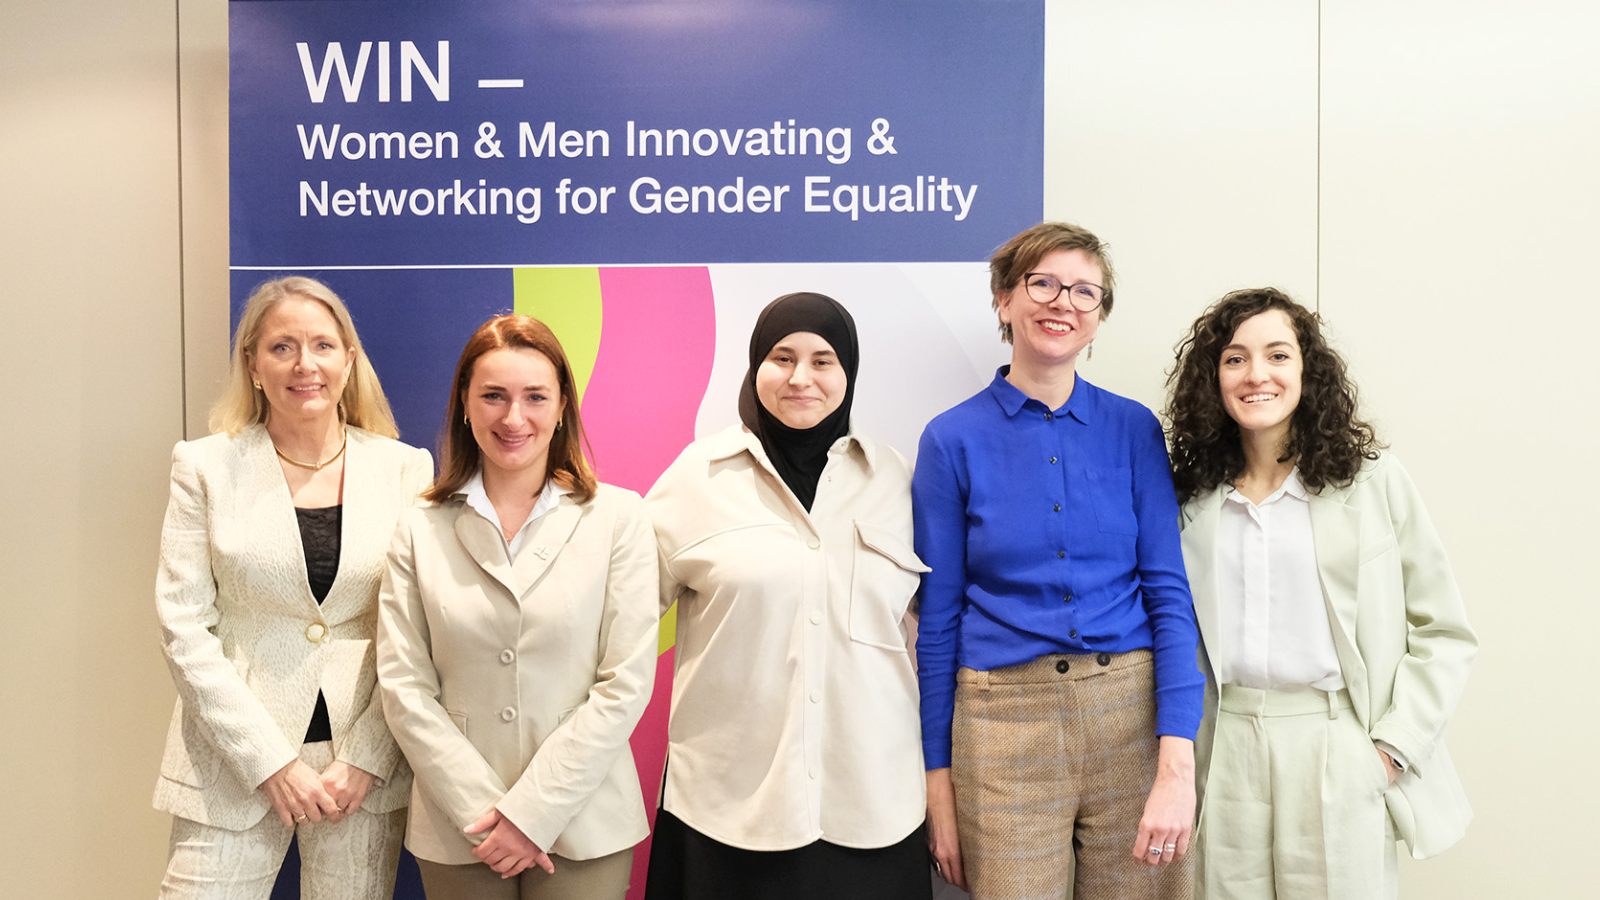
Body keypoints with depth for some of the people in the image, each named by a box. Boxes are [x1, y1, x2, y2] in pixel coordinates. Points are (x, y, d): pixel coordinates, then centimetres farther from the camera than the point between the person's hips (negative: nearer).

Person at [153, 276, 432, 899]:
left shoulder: (405, 469, 1)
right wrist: (273, 761, -9)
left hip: (365, 768, 1)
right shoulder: (206, 466, 0)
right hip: (236, 763, 0)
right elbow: (184, 627, -4)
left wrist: (365, 758, -7)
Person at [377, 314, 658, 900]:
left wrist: (532, 811, -11)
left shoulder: (619, 516, -4)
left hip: (583, 826, -1)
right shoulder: (421, 530, 1)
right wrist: (483, 813, -10)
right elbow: (404, 687, -2)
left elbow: (626, 682, -7)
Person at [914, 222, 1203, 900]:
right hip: (1004, 729, -1)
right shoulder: (954, 439, -2)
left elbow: (1168, 591, -1)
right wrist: (938, 782, 1)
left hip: (1132, 716, 2)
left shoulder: (1134, 430, 3)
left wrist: (1177, 764, -11)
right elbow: (937, 619, 1)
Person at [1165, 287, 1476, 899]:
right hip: (1226, 752, 2)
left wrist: (1392, 748, -6)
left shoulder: (1372, 481, -3)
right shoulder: (1192, 495, 5)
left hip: (1339, 753, -2)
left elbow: (1442, 631, 0)